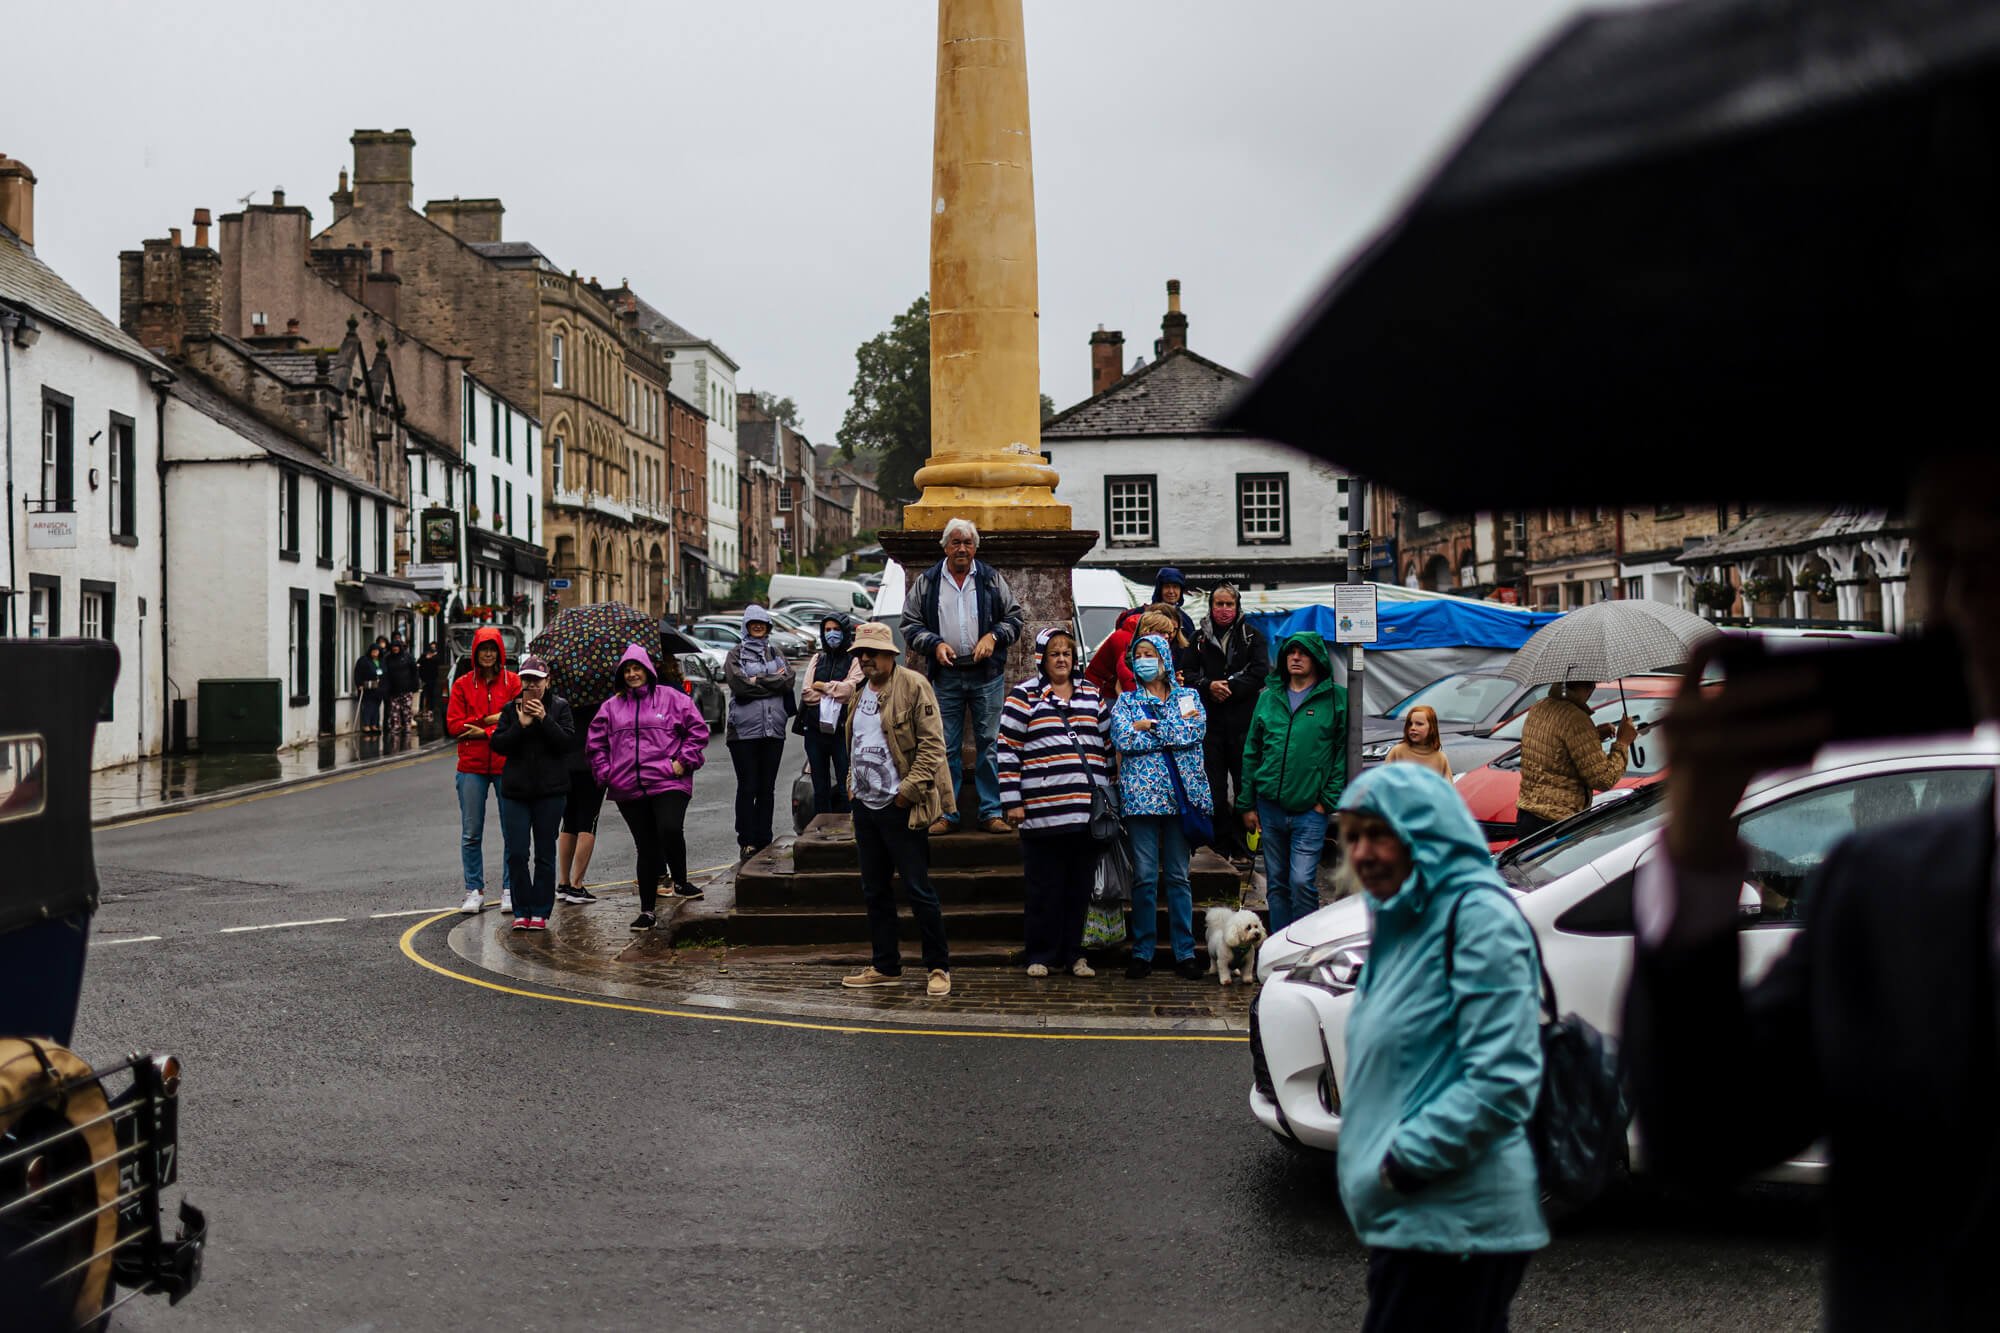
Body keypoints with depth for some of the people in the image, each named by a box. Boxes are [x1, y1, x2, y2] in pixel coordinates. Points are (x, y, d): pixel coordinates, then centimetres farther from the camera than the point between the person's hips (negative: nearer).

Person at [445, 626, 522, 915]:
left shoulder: (513, 682, 4)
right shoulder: (462, 685, 7)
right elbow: (454, 725, 0)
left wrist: (484, 733, -11)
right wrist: (488, 720, -8)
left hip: (506, 764, -1)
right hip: (472, 767, 1)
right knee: (471, 833, 3)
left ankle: (509, 890, 8)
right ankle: (474, 891, 10)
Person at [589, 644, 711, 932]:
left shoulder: (671, 698, 4)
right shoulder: (611, 706, 15)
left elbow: (698, 730, 4)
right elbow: (597, 742, 20)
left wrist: (684, 761, -3)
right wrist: (604, 772, 8)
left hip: (668, 783, -3)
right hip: (628, 789, 3)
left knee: (670, 831, -25)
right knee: (646, 847, 7)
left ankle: (680, 883, 1)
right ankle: (647, 910, 14)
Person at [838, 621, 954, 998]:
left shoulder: (913, 686, -10)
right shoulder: (860, 691, 14)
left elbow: (932, 743, -14)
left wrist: (910, 788, -18)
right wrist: (853, 784, 13)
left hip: (899, 807, -8)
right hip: (865, 805, 8)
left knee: (918, 889, -4)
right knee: (875, 890, 13)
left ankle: (939, 968, 4)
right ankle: (885, 966, 22)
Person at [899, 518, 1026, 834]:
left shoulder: (991, 579, 7)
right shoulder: (926, 582, 6)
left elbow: (1014, 617, 11)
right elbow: (911, 625, 8)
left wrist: (994, 637, -7)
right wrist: (935, 644, -8)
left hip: (987, 675, 0)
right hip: (946, 676, 0)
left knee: (988, 744, 2)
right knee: (946, 747, 3)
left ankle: (991, 811, 8)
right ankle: (946, 813, 10)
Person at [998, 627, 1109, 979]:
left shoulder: (1091, 694, 15)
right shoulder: (1024, 696, 2)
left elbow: (1107, 742, 20)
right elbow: (1008, 750, -1)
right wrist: (1012, 802, -6)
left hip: (1087, 809, 4)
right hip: (1042, 811, -4)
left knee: (1080, 885, 8)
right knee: (1044, 887, 0)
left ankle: (1073, 953, 16)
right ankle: (1041, 956, 10)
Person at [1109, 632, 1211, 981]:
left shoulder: (1188, 697, 12)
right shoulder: (1126, 701, 10)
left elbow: (1195, 731, -8)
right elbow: (1122, 738, -9)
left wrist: (1149, 727, -9)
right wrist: (1174, 731, -7)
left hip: (1181, 793, 1)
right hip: (1141, 794, -1)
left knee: (1178, 876, 4)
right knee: (1144, 877, -2)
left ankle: (1185, 953, 7)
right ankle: (1142, 953, 5)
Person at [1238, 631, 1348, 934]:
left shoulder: (1335, 699, 0)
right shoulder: (1268, 698, 11)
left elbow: (1343, 753, -1)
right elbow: (1251, 752, 14)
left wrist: (1328, 800, -7)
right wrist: (1247, 804, 10)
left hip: (1310, 809, -4)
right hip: (1270, 807, 4)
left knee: (1302, 882, -10)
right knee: (1276, 883, 9)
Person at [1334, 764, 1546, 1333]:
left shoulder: (1479, 917, -12)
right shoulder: (1402, 922, 16)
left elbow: (1500, 1079, -19)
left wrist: (1405, 1161, -18)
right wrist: (1375, 1167, 13)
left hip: (1453, 1224, -9)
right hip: (1408, 1217, 10)